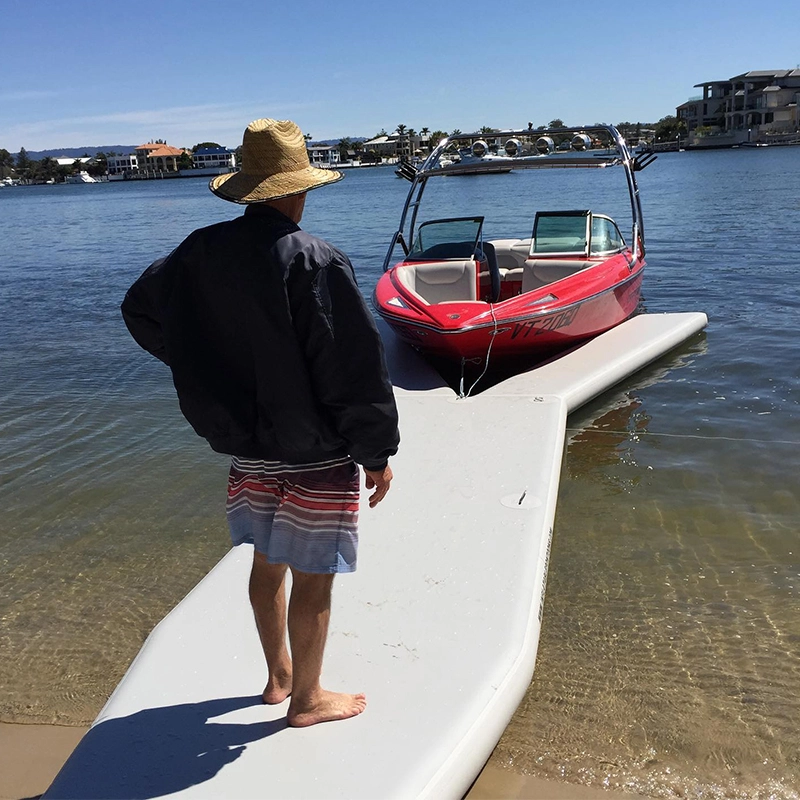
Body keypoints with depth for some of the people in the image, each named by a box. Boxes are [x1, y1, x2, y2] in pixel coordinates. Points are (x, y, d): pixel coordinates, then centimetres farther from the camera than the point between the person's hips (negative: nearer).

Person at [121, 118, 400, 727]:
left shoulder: (200, 253, -1)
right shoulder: (315, 261, -21)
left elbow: (141, 310, 16)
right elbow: (357, 368, -21)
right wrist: (378, 453, -10)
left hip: (245, 447, 7)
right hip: (315, 454, -6)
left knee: (268, 563, 22)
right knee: (312, 579, 9)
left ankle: (279, 676, 41)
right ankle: (307, 699, 27)